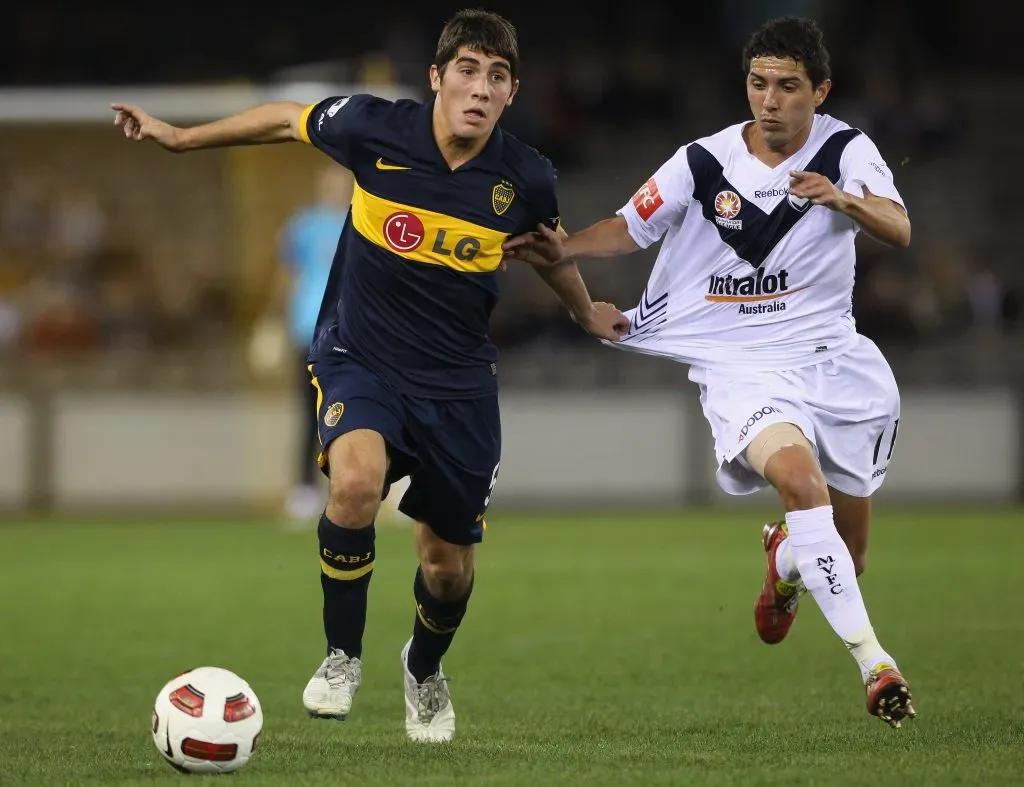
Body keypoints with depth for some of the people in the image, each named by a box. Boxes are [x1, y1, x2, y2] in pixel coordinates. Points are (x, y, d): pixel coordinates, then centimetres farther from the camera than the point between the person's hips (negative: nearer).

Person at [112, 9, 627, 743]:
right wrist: (181, 137, 11)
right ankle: (343, 658, -10)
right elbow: (287, 119, 3)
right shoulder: (374, 129, -17)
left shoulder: (525, 178, -12)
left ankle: (425, 670, 44)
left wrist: (588, 313, 27)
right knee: (356, 481, -32)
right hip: (359, 359, -2)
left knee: (449, 564, 9)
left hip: (458, 380, 2)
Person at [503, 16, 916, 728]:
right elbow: (629, 228, 4)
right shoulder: (705, 163, -3)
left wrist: (847, 198, -38)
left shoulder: (846, 150, -3)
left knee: (847, 555, 11)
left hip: (833, 357, 3)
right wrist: (564, 249, -16)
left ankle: (787, 561, 50)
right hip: (742, 365, -3)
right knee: (798, 476, -33)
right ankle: (874, 663, -36)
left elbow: (899, 230, -18)